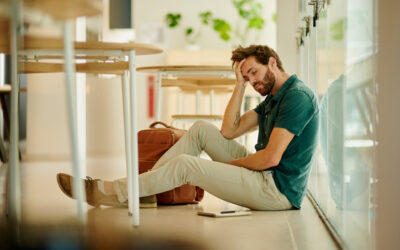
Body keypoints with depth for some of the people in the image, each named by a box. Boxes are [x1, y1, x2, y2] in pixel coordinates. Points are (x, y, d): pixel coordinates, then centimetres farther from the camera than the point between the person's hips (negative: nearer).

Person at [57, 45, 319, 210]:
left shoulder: (297, 95, -15)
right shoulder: (273, 99, 19)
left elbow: (271, 157, -22)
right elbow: (229, 131, 13)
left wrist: (228, 163, -7)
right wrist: (240, 85, 7)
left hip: (278, 189, -10)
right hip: (264, 174, 10)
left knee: (186, 164, -18)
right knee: (202, 129, 7)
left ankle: (111, 192, -8)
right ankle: (144, 183, 2)